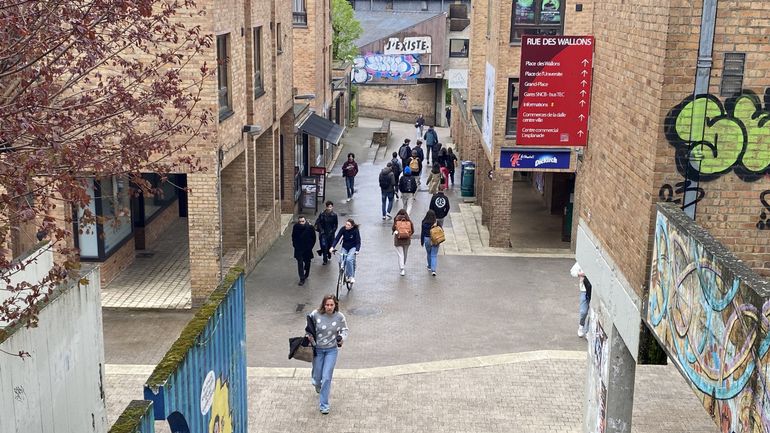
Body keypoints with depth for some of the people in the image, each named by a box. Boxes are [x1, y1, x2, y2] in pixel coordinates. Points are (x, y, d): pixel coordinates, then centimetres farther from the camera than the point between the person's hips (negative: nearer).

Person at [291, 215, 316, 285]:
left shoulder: (309, 227, -16)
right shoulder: (296, 227, -13)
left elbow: (313, 238, -3)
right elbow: (293, 237, 5)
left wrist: (311, 246, -5)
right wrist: (295, 245, 1)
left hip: (307, 249, 0)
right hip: (299, 249, 0)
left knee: (307, 262, 17)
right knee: (300, 263, -5)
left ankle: (306, 274, 42)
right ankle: (302, 279, 0)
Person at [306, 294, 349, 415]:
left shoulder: (339, 317, -13)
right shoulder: (315, 314, -16)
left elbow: (345, 330, 2)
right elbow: (308, 328, 2)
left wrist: (342, 338, -17)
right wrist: (308, 336, -17)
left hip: (331, 350, 0)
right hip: (317, 349, 1)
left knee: (326, 378, -5)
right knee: (317, 377, 11)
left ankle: (323, 405, 10)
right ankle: (317, 384, 52)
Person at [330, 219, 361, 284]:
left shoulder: (355, 231, -21)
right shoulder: (343, 229, -15)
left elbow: (358, 242, -20)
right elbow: (337, 238, -16)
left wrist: (357, 250, -37)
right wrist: (332, 247, -30)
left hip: (353, 247, -3)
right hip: (345, 247, 3)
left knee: (349, 259, -28)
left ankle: (351, 276, -17)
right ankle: (343, 276, 7)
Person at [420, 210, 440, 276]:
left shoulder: (424, 223, -10)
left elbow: (422, 232, -3)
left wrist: (422, 241, 7)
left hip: (427, 239, 1)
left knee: (429, 253, 23)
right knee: (434, 255, 2)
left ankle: (430, 266, 39)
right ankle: (433, 270, -9)